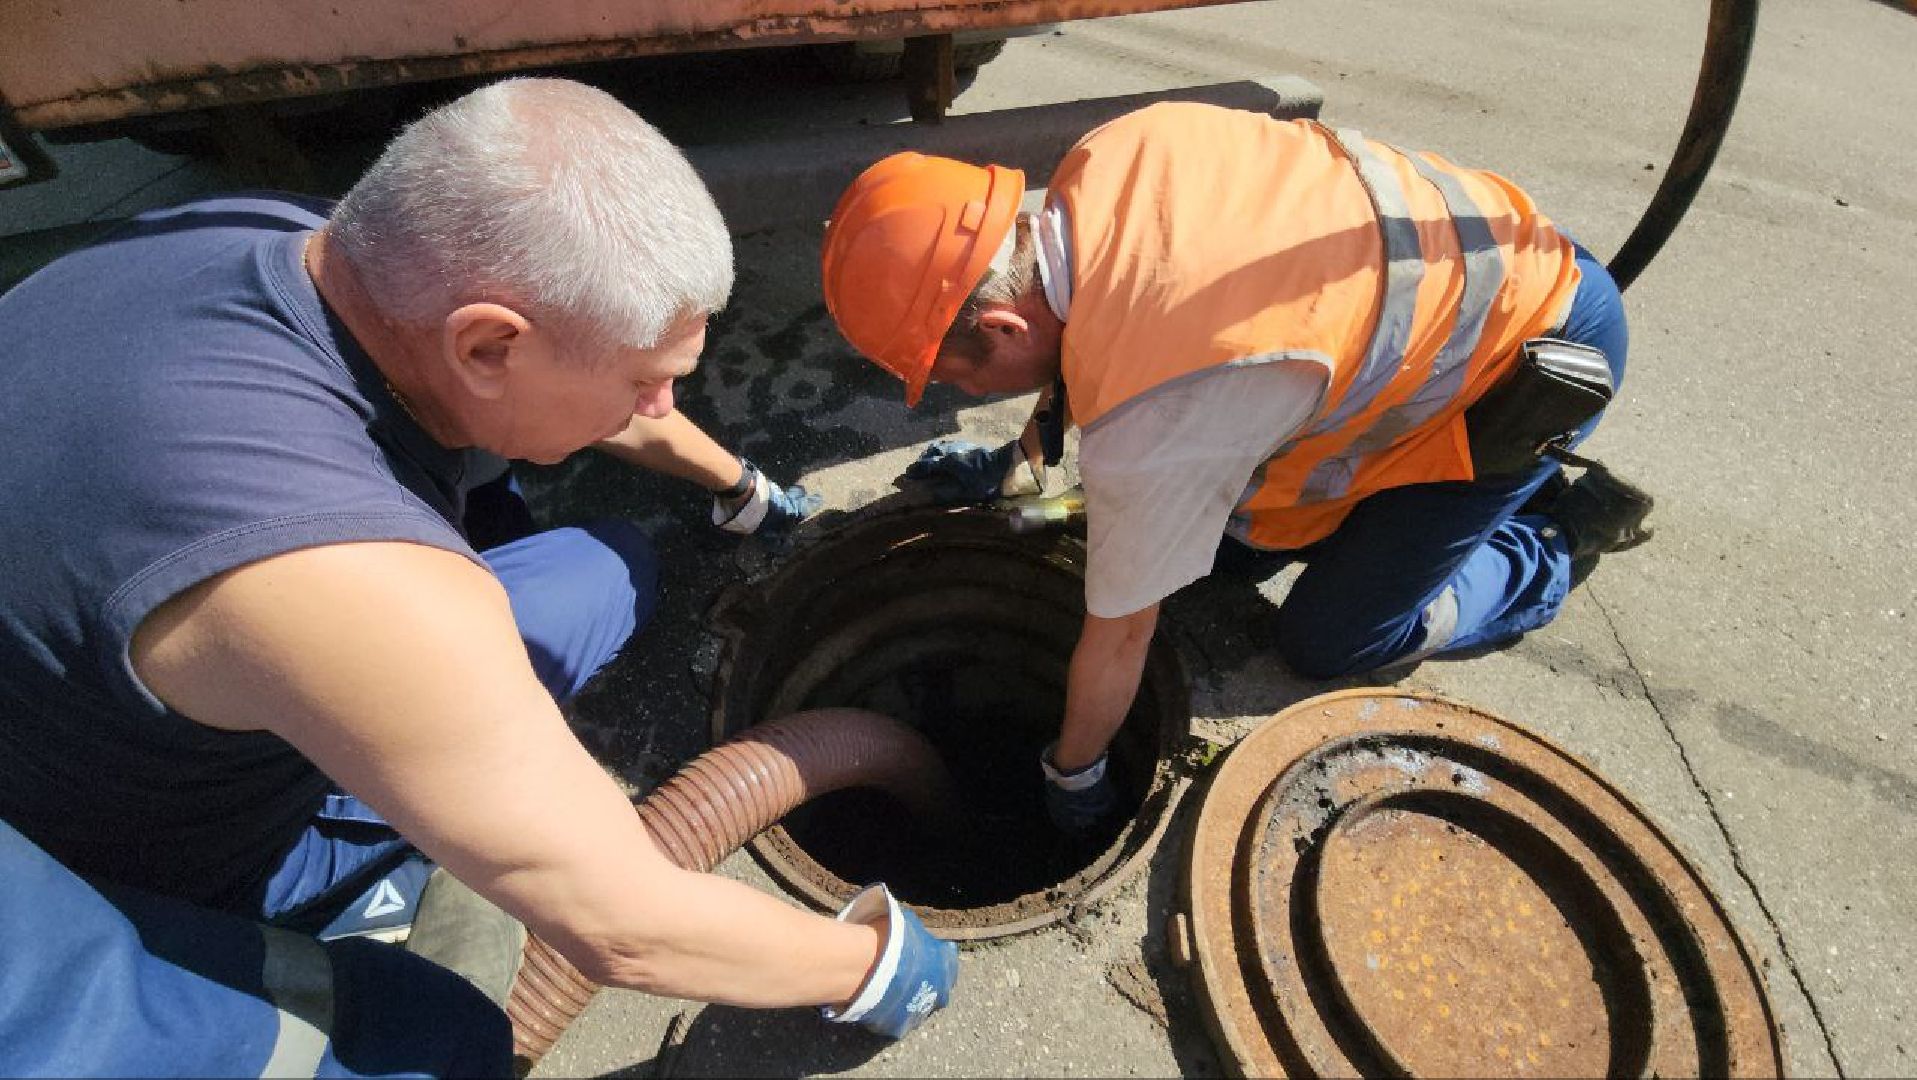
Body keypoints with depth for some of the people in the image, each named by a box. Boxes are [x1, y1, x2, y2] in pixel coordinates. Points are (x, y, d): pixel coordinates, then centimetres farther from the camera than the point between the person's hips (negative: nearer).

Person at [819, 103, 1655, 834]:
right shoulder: (1104, 158, -18)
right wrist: (1017, 464, 13)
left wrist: (1072, 778, -2)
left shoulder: (1147, 421, -39)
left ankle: (1561, 539, 17)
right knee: (1235, 532, 10)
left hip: (1535, 346, -7)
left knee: (1327, 643, -2)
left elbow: (1120, 636, -22)